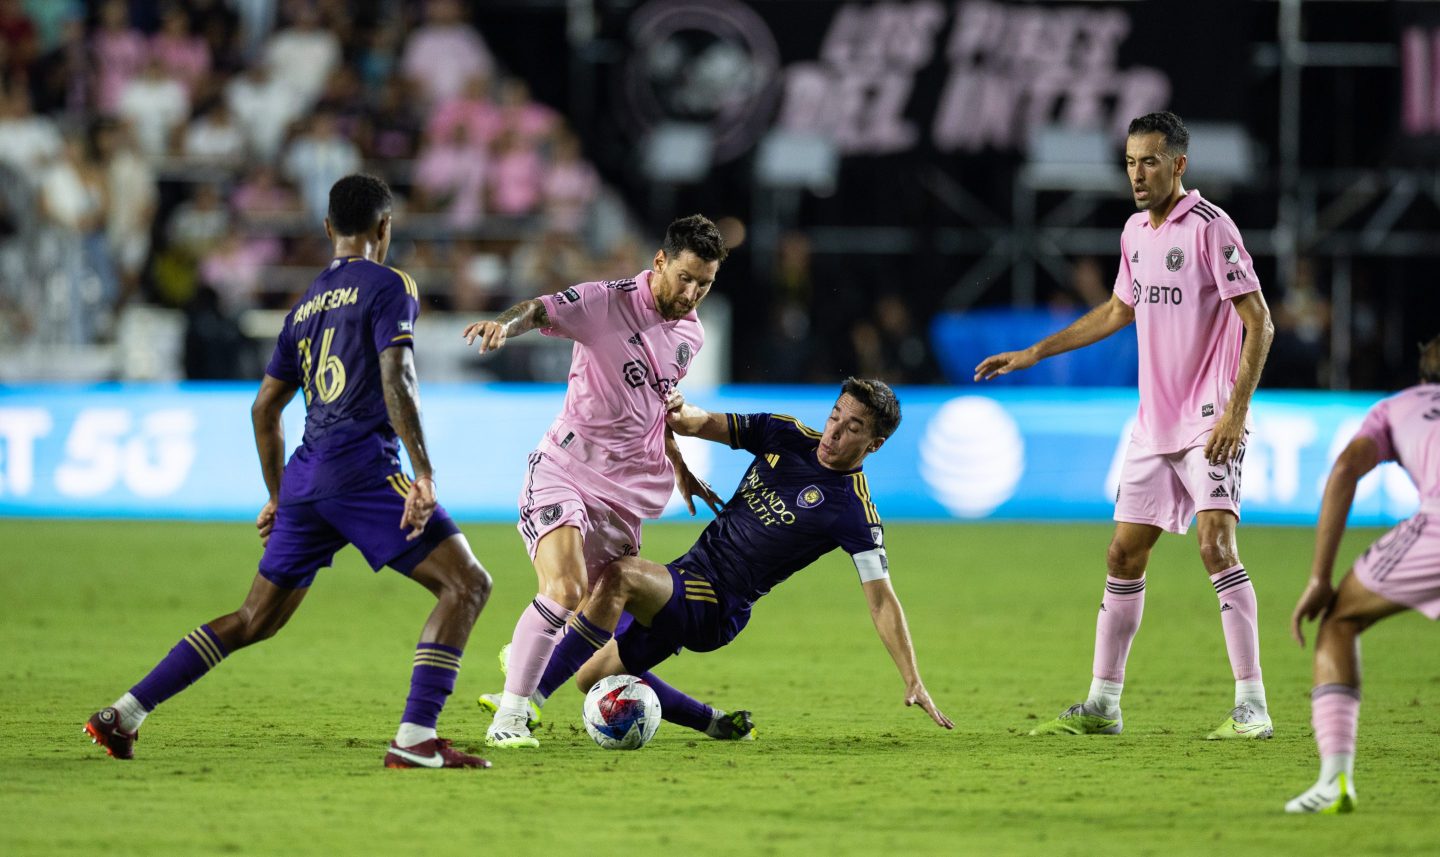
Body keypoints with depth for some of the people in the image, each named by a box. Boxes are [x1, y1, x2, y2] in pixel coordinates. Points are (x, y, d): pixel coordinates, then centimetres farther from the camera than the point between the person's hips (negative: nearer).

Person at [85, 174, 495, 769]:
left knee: (256, 620, 17)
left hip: (305, 476, 7)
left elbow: (265, 406, 26)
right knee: (466, 585, -6)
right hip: (364, 469, -7)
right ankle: (415, 739, -19)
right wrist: (424, 475, -19)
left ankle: (124, 715, 14)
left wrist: (278, 496, 35)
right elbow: (395, 381, -14)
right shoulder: (387, 287, 0)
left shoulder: (308, 303, 22)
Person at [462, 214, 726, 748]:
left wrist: (680, 470, 32)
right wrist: (506, 323, -46)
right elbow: (539, 310, -24)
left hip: (627, 494, 6)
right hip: (563, 474, -6)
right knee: (564, 590, -25)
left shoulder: (691, 334, 10)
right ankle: (509, 716, -17)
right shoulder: (608, 303, -11)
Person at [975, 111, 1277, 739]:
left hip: (1210, 421, -8)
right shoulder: (1135, 232, 12)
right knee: (1124, 554, 7)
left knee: (1217, 544, -19)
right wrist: (1034, 354, 29)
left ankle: (1251, 706, -18)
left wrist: (1236, 411, -20)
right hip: (1153, 423, 8)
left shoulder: (1209, 227, -12)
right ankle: (1102, 705, 16)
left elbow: (1259, 323, -13)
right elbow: (1119, 309, 28)